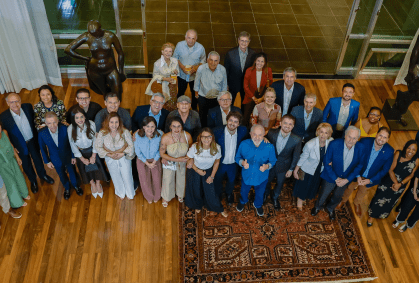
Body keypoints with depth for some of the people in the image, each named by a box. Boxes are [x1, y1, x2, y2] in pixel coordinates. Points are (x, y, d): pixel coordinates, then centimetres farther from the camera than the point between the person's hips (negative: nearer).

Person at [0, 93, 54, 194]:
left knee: (38, 159, 25)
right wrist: (13, 147, -10)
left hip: (33, 141, 2)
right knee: (26, 164, 21)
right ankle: (33, 181, 49)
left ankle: (42, 175, 55)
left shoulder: (28, 107, -20)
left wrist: (38, 135, 2)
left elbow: (34, 120, -1)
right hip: (20, 146, -2)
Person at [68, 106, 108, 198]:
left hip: (92, 150, 0)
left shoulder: (91, 124, -24)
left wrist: (93, 156, -12)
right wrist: (82, 159, -10)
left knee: (96, 165, -7)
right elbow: (73, 146, -12)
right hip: (80, 152, 0)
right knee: (86, 168, 6)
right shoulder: (70, 129, -23)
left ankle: (98, 184, 23)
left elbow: (95, 140, -13)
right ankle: (92, 184, 37)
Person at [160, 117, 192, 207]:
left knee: (181, 180, 27)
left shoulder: (187, 136, -27)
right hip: (169, 163, -1)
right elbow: (162, 153, -18)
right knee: (168, 181, 22)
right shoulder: (165, 138, -31)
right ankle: (165, 197, 54)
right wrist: (177, 159, -24)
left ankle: (180, 195, 61)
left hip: (183, 164, 2)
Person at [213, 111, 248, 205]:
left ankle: (229, 194, 63)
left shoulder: (243, 131, -20)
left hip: (233, 164, 2)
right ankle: (217, 196, 57)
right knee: (217, 181, 25)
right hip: (220, 163, -2)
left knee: (231, 181, 29)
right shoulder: (217, 131, -28)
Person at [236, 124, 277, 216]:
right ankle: (243, 201, 66)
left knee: (259, 193, 29)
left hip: (261, 178, -1)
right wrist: (242, 163, -32)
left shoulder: (270, 147, -25)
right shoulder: (244, 144, -23)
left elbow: (273, 161, -11)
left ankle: (258, 205, 63)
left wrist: (267, 166, -33)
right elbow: (237, 157, -9)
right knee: (244, 191, 30)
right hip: (246, 175, 1)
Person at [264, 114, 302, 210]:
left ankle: (275, 197, 58)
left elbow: (296, 156, -12)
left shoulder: (297, 140, -27)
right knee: (267, 181, 27)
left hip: (283, 167, 0)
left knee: (279, 184, 26)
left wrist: (291, 169, -3)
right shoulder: (272, 133, -25)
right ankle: (265, 194, 61)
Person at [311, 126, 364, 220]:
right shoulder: (334, 144, -27)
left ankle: (330, 208, 59)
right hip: (331, 177, -2)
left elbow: (359, 165, -9)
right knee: (323, 195, 19)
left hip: (346, 179, 2)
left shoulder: (360, 148, -21)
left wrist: (347, 180, -15)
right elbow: (326, 162, -17)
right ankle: (317, 207, 54)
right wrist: (335, 178, -17)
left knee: (337, 197, 26)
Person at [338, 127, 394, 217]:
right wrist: (358, 176, -22)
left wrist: (370, 180, -18)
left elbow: (385, 170, -14)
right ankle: (343, 200, 59)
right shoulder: (364, 142, -30)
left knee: (363, 191, 30)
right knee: (349, 187, 26)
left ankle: (357, 203, 63)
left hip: (371, 178, 1)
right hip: (357, 174, -1)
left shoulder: (389, 151, -26)